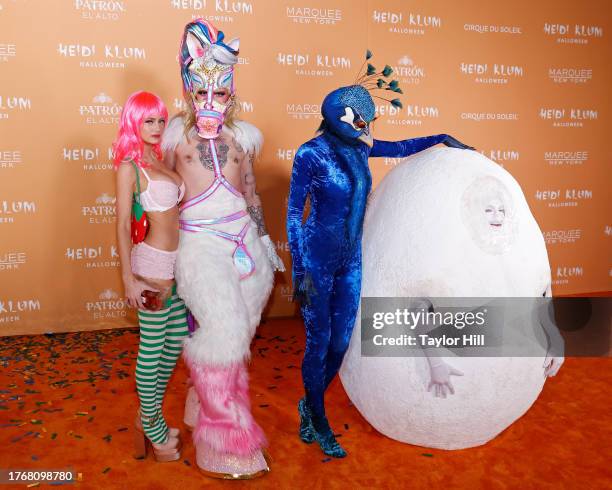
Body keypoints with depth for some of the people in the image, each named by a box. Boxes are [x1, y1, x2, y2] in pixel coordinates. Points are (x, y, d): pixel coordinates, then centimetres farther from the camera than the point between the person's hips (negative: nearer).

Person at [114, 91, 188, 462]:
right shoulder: (130, 166, -9)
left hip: (176, 261, 8)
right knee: (152, 349, 5)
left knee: (175, 342, 16)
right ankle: (153, 428, 22)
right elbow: (123, 225, -11)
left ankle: (150, 415, 33)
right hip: (153, 263, -8)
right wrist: (129, 278, -13)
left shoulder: (160, 160, 12)